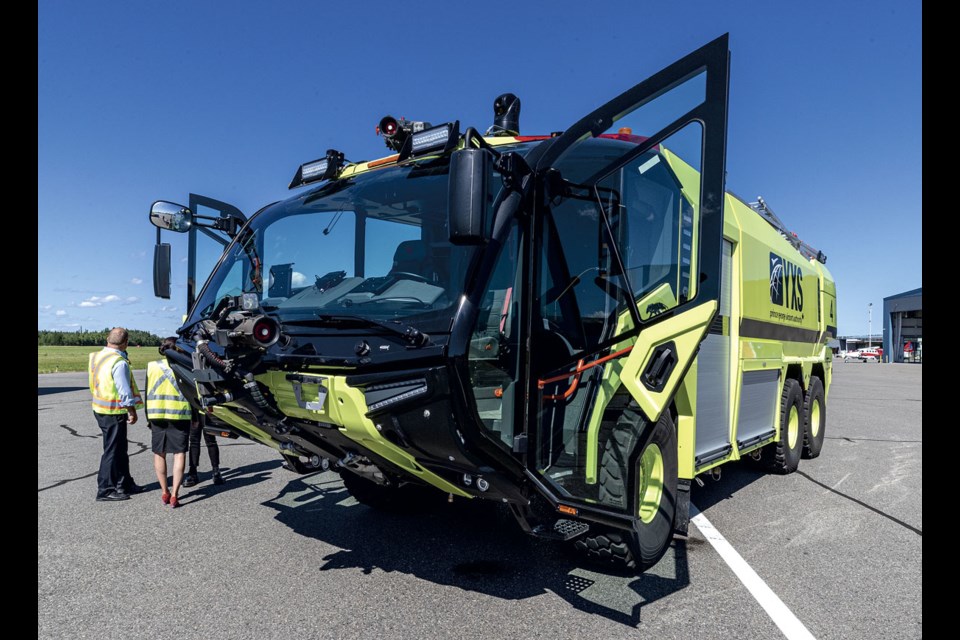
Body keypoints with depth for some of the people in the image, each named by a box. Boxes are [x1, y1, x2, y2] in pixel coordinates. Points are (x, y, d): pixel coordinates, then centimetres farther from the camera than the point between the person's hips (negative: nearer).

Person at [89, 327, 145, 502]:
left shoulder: (97, 357, 6)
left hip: (100, 408, 9)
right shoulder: (119, 363, -21)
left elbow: (94, 385, 14)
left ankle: (125, 484, 27)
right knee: (113, 450, 1)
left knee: (120, 449, 18)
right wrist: (132, 411, -11)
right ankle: (105, 490, 9)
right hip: (114, 412, -9)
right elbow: (124, 391, -20)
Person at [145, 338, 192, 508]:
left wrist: (148, 418, 14)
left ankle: (164, 492, 19)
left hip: (156, 413, 3)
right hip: (179, 413, -3)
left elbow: (147, 393, 6)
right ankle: (174, 495, -5)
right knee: (179, 453, 1)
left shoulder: (151, 366, 3)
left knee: (159, 453, 14)